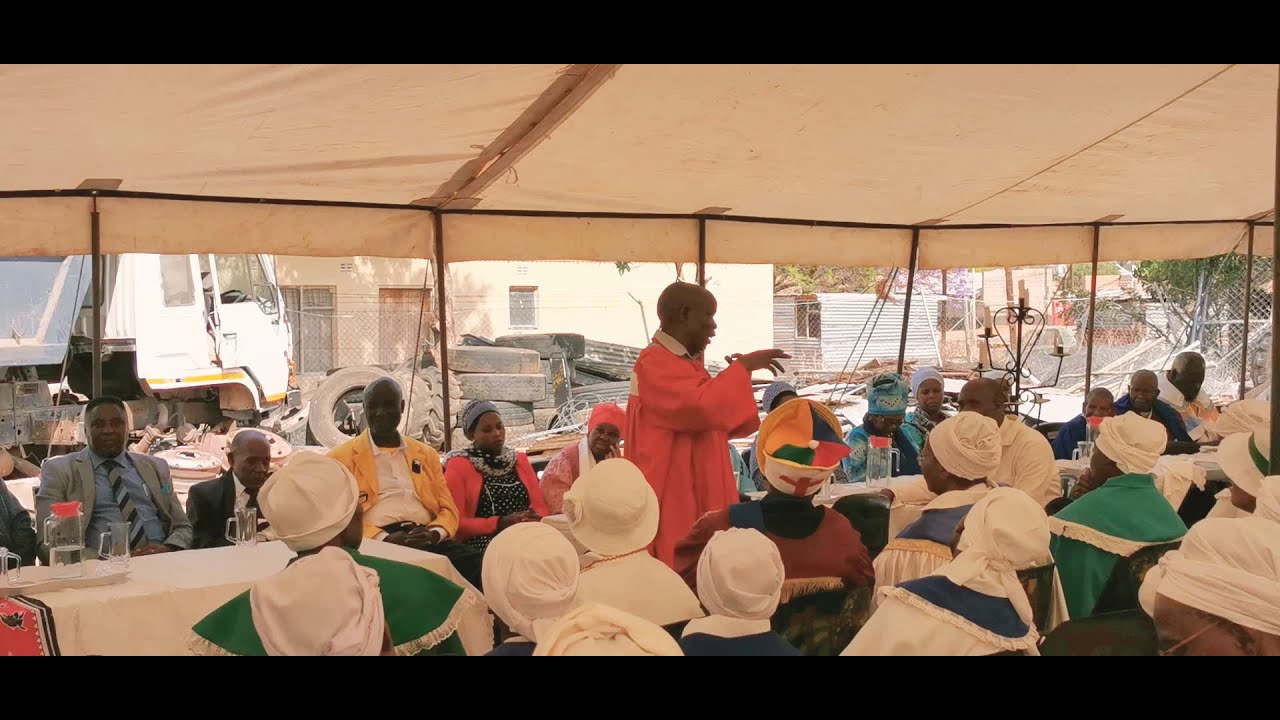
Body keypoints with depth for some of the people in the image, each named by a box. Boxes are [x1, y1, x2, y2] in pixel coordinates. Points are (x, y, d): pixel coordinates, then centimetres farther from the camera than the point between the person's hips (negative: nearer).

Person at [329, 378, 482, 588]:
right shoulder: (341, 458, 13)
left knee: (481, 565, -28)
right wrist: (385, 539, -15)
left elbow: (448, 509, 18)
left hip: (427, 539, 4)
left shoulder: (426, 454, 24)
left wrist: (434, 533, -6)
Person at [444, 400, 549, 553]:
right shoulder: (458, 466, 5)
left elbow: (541, 507, 12)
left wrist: (536, 518, -11)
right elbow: (456, 523, -4)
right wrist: (500, 523, -16)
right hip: (483, 542, -4)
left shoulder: (520, 460, 19)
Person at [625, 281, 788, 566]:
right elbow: (702, 406, -30)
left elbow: (707, 417, 20)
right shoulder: (654, 362, -15)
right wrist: (743, 367, -19)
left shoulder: (684, 362, 15)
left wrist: (738, 372, 7)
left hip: (695, 495, 10)